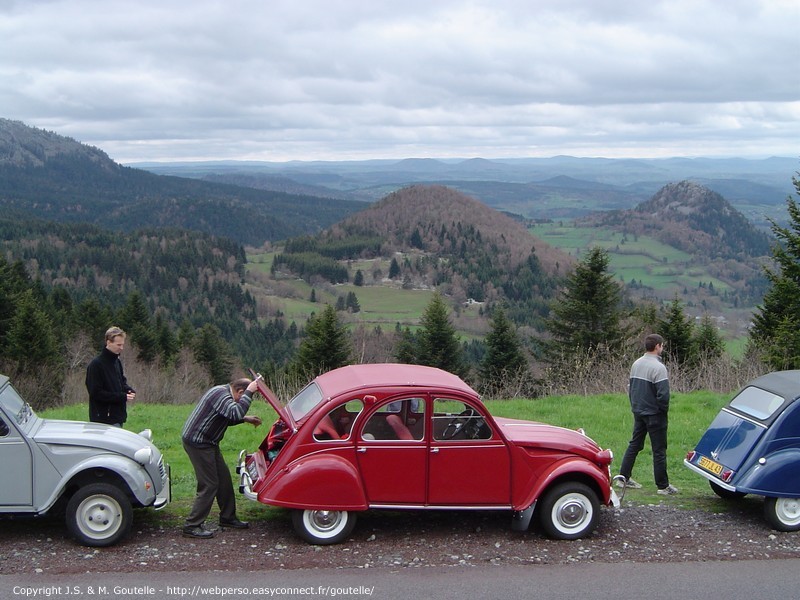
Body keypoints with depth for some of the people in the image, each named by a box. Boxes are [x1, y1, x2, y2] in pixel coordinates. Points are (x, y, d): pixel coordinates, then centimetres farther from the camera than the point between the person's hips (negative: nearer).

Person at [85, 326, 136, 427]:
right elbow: (96, 393, -16)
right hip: (104, 418, -8)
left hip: (117, 417, 8)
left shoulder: (117, 361, 12)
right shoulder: (96, 364, -13)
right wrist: (122, 397, -18)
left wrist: (129, 390, 0)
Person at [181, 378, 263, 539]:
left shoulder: (223, 392, 12)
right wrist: (249, 392, -30)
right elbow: (235, 413, -37)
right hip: (197, 442, -11)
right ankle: (192, 526, -2)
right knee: (209, 484, -8)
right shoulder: (221, 395, -21)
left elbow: (227, 418, 27)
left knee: (224, 478, 15)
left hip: (206, 442, 11)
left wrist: (246, 419, 16)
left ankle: (227, 518, 27)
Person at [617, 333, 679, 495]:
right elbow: (663, 394, -22)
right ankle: (663, 486, 7)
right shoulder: (658, 368, -19)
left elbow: (630, 387, 12)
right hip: (654, 414, -7)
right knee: (659, 450, 1)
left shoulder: (636, 364, 5)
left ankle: (623, 478, 19)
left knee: (634, 445, 16)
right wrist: (664, 409, -6)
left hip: (638, 412, 7)